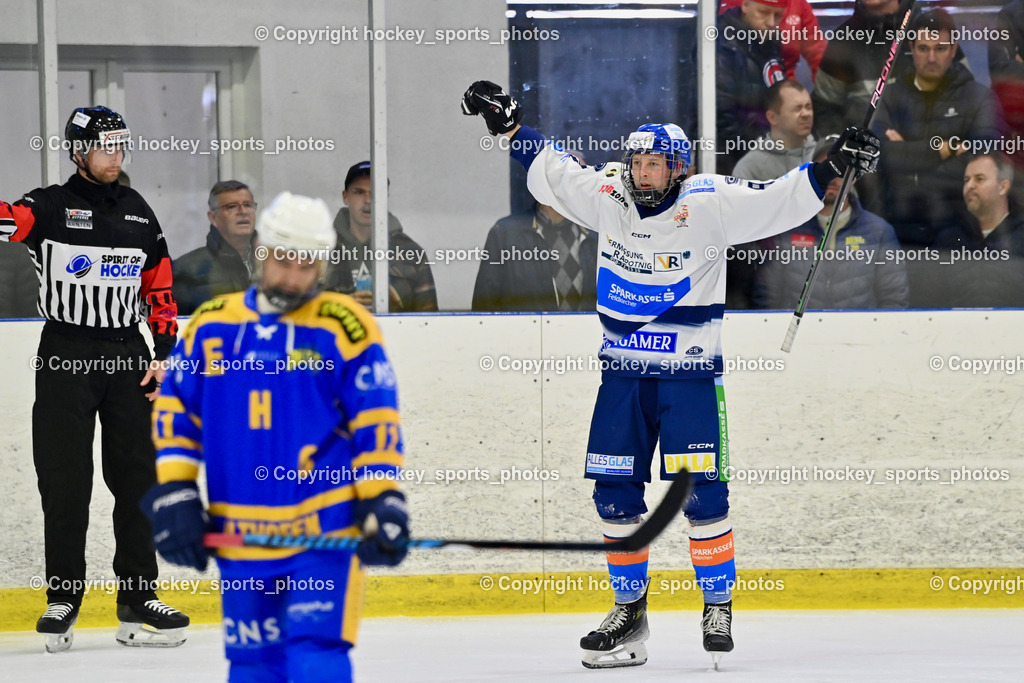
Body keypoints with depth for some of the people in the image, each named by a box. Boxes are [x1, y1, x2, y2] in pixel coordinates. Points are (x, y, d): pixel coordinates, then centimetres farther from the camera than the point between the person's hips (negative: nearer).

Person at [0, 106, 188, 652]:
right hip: (65, 356, -4)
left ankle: (137, 603, 9)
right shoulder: (50, 207, -4)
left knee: (137, 479, 3)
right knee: (65, 483, -3)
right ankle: (62, 602, 4)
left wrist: (163, 354, 8)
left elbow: (160, 288, 17)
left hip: (127, 359, 4)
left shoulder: (137, 213, 12)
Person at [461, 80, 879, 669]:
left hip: (689, 371, -4)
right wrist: (509, 123, 15)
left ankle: (719, 605, 6)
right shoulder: (607, 198, 0)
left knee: (701, 489, -9)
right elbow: (552, 171, 14)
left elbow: (779, 200, -14)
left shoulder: (708, 205, -11)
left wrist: (833, 168, -23)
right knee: (615, 490, 3)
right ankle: (630, 610, 15)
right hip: (623, 370, 4)